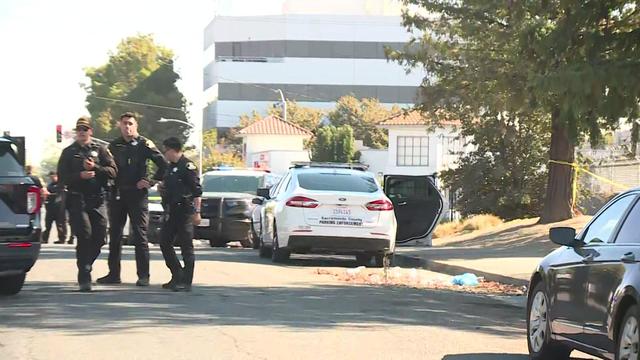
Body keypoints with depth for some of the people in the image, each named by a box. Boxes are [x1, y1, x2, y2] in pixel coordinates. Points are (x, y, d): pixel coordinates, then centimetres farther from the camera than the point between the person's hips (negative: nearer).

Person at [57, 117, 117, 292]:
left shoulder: (100, 150, 13)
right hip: (77, 199, -2)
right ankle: (84, 277, -10)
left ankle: (85, 266, 22)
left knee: (99, 237, 0)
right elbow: (62, 177, 2)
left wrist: (95, 168, -12)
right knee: (84, 236, -13)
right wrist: (80, 175, -14)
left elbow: (113, 171, 2)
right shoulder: (68, 152, 10)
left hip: (97, 200, 2)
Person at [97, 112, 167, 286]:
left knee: (140, 236, -5)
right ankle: (113, 273, 13)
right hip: (117, 195, 5)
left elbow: (163, 165, -3)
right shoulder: (114, 146, 11)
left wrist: (151, 181, -7)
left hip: (137, 194, -5)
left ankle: (143, 275, -3)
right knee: (114, 236, 7)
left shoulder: (144, 144, -1)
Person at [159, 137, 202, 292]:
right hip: (171, 212, 9)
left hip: (184, 212, -9)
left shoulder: (187, 166, -11)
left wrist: (197, 212, -18)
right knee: (164, 243, 10)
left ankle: (186, 282, -2)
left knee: (186, 247, -4)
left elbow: (197, 191, -15)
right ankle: (177, 276, 19)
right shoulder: (171, 167, 16)